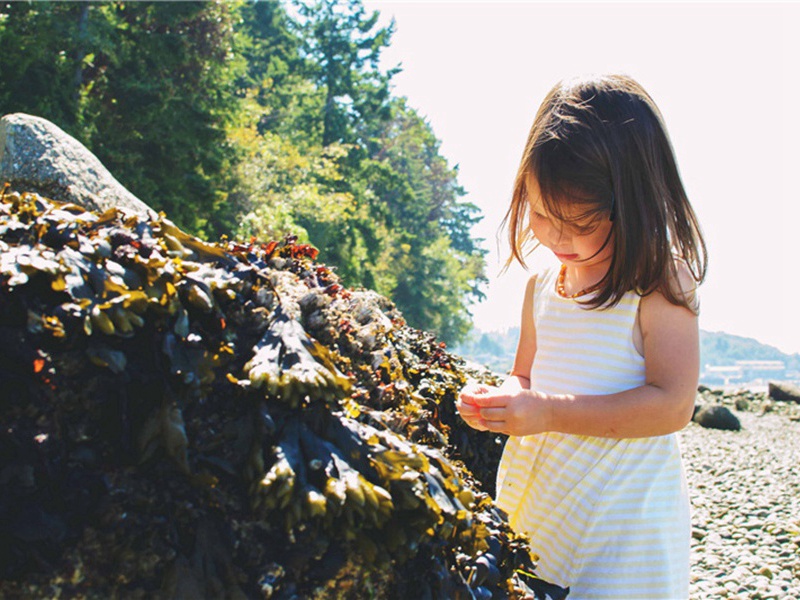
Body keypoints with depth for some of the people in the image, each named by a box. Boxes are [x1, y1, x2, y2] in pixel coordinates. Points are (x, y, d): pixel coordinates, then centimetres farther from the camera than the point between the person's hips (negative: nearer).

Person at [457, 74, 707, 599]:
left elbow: (672, 404, -19)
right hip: (540, 506, 6)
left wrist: (549, 412, -23)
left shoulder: (660, 288, -13)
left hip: (625, 517, -5)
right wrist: (502, 401, -6)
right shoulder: (541, 286, 7)